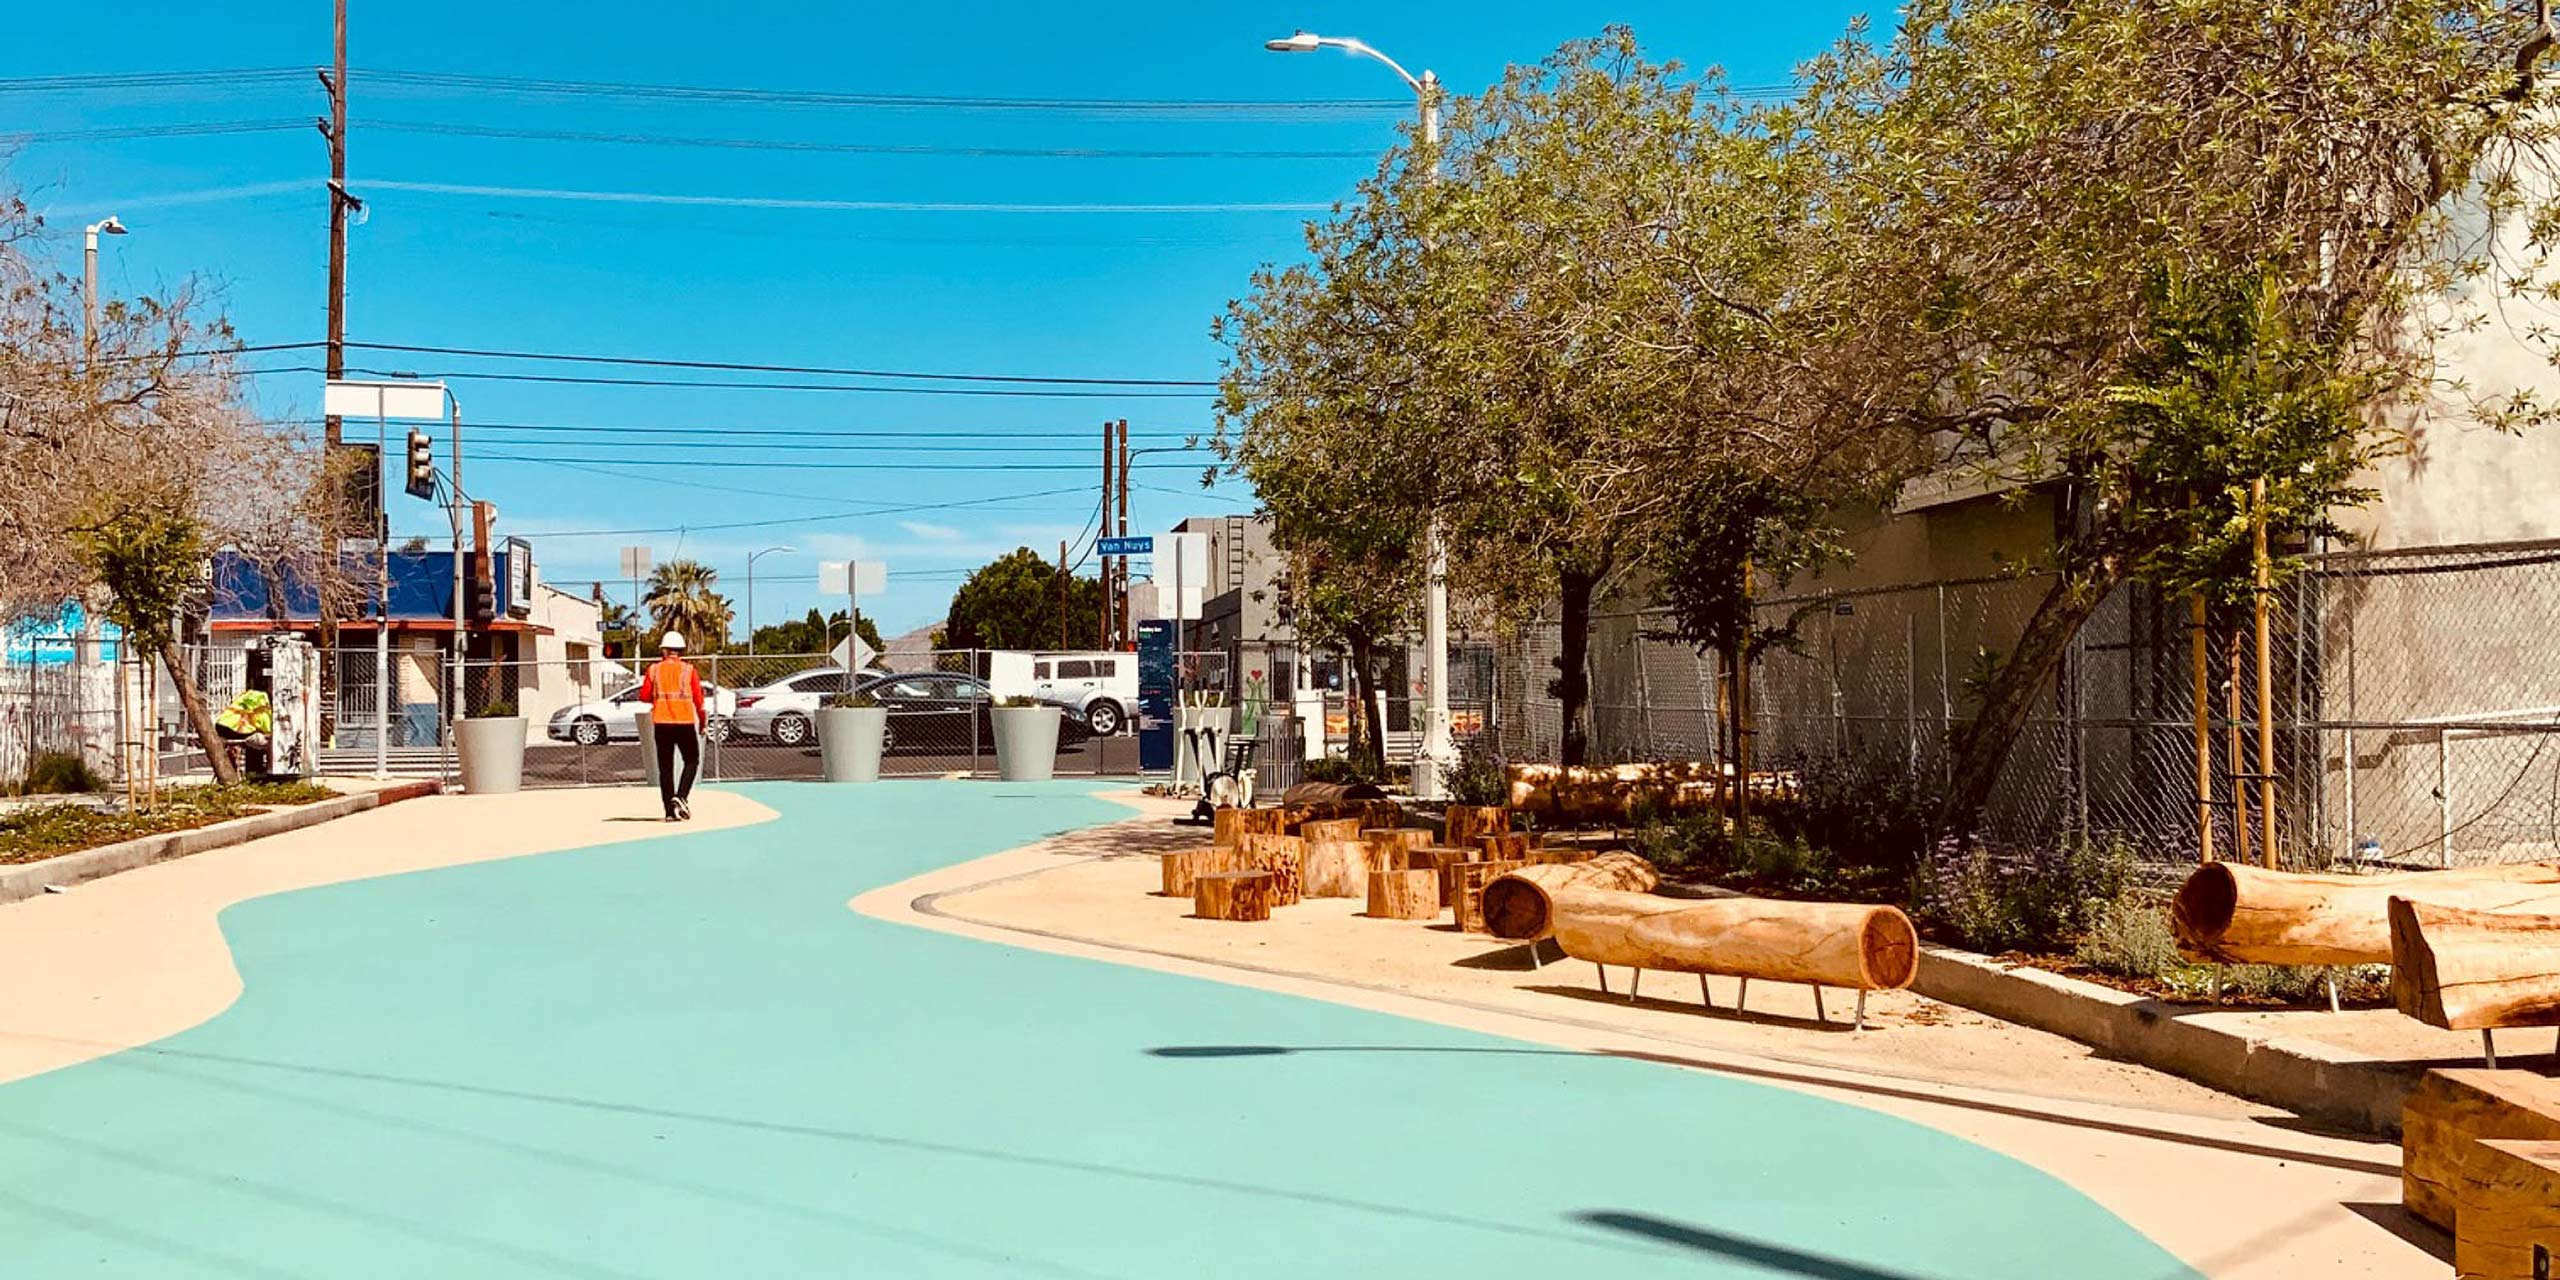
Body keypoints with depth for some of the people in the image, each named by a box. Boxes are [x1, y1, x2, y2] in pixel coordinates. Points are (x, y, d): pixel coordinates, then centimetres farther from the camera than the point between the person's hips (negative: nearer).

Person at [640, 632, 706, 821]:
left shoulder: (654, 669, 2)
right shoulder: (688, 669, -3)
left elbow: (644, 695, 3)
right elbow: (698, 697, -1)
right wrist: (703, 720, 11)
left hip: (661, 722, 2)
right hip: (685, 722, -2)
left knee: (665, 766, 7)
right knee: (692, 761, 12)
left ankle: (670, 810, 4)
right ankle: (681, 796, -9)